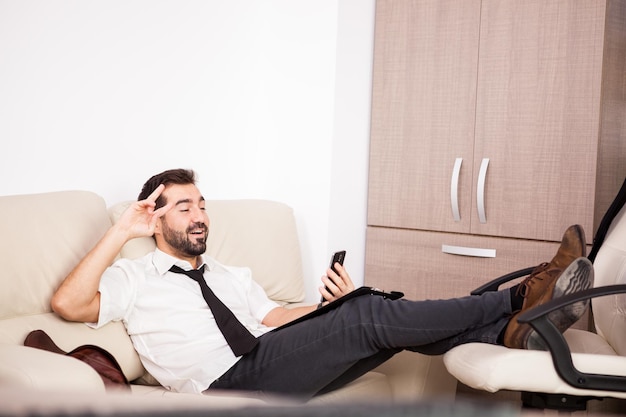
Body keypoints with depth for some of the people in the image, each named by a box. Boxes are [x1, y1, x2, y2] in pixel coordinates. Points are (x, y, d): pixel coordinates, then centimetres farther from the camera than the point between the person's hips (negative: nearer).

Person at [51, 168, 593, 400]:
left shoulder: (230, 276, 32)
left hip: (273, 371, 7)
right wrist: (122, 231, -3)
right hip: (228, 382, -7)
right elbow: (69, 303, -4)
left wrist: (333, 306, 2)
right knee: (371, 315, -21)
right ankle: (518, 299, -19)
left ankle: (510, 330, -23)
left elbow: (276, 317, 21)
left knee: (379, 319, -15)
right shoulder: (133, 277, 14)